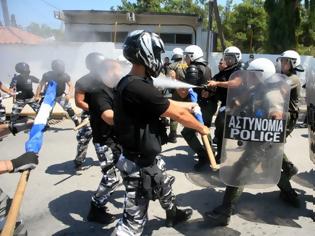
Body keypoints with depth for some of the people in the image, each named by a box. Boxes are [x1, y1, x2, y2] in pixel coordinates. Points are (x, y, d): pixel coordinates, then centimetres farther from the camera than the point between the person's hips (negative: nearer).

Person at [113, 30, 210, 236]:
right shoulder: (137, 87, -29)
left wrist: (188, 105, 26)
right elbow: (178, 114, -19)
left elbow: (167, 104, 13)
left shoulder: (131, 83, 2)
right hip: (139, 164, -11)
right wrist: (202, 128, -2)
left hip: (148, 157, 11)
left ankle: (174, 215, 61)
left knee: (164, 186, 33)